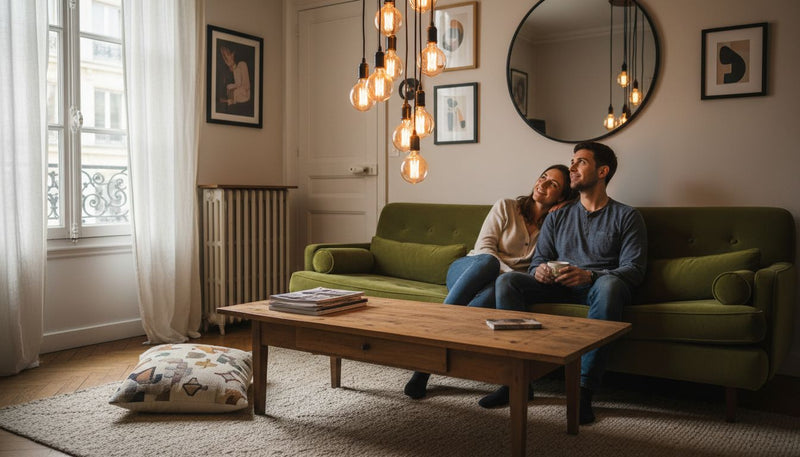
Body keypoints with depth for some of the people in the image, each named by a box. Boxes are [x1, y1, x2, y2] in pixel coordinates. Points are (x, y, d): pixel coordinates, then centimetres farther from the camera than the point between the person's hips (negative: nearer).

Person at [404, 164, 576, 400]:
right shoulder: (506, 207, 8)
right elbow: (483, 247, -3)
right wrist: (510, 274, -18)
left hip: (498, 283, 1)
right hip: (467, 268, 0)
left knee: (499, 288, -40)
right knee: (488, 262, -39)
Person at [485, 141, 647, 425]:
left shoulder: (626, 217, 9)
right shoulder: (558, 217, 21)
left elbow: (634, 270, -4)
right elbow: (538, 260, 15)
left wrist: (590, 275, -23)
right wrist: (539, 271, -13)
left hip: (597, 287, -4)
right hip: (558, 287, 4)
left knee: (610, 285, -39)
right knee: (506, 281, -21)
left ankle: (584, 390, -37)